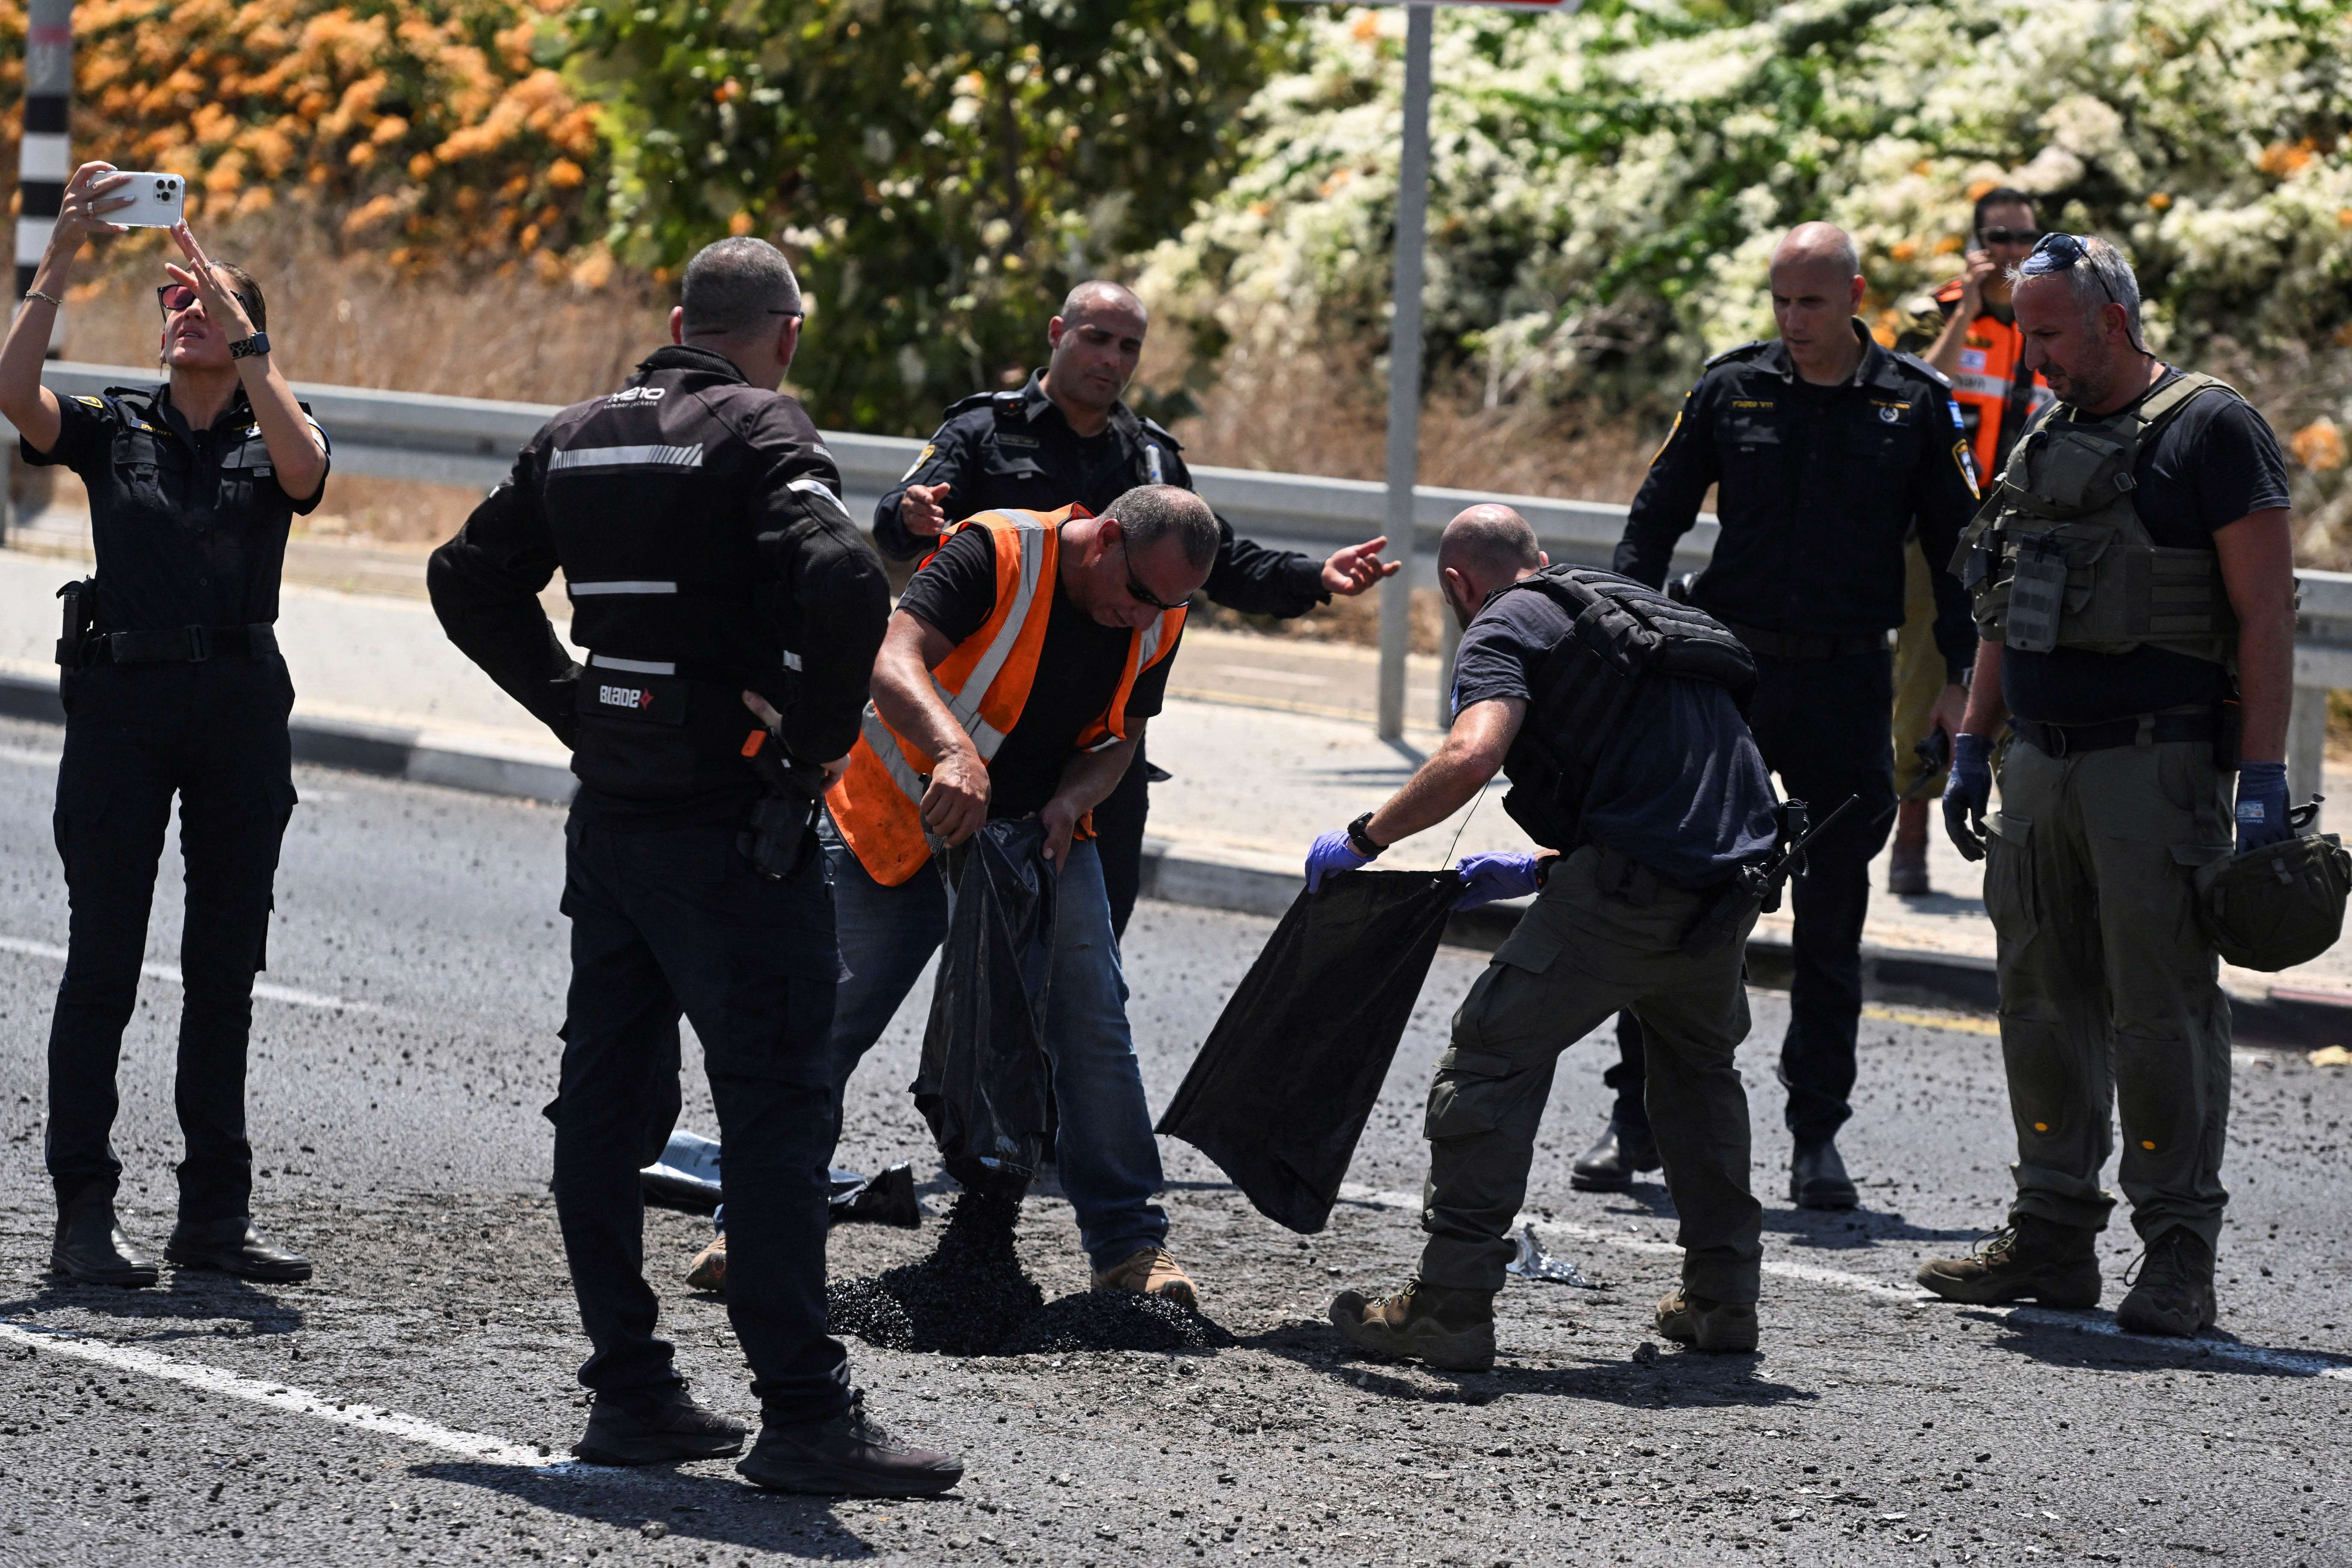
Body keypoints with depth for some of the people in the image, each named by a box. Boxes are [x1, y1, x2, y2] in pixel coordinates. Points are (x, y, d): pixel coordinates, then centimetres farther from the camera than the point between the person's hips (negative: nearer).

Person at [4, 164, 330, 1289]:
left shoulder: (269, 435, 10)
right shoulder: (114, 428, 8)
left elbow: (304, 467, -14)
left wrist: (242, 333, -16)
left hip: (240, 702, 1)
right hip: (121, 697, -1)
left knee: (225, 966, 6)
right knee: (103, 962, -4)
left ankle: (215, 1213, 11)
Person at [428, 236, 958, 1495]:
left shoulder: (579, 437, 11)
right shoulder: (759, 432, -11)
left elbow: (470, 579, 19)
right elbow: (843, 583, -27)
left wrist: (573, 704, 15)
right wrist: (819, 732, -14)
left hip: (609, 817, 7)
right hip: (733, 825, -7)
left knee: (606, 1102, 12)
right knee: (777, 1108, -6)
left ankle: (629, 1390, 16)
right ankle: (804, 1415, -8)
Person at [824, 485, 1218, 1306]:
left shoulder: (1156, 622, -6)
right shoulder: (995, 554, -25)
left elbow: (1122, 738, 5)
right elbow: (894, 666, -36)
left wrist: (1070, 799, -17)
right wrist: (955, 753, -53)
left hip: (1044, 835, 4)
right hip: (902, 823, -4)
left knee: (1094, 1027, -6)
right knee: (827, 1022, -3)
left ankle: (1130, 1244, 1)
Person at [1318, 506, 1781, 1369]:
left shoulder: (1506, 627, 4)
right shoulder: (1630, 610, 29)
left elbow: (1471, 755, -17)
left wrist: (1364, 838, -5)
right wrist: (1537, 871, 34)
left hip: (1632, 887, -8)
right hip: (1735, 872, 8)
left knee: (1494, 1056, 0)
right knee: (1698, 1068, 30)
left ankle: (1450, 1306, -3)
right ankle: (1722, 1296, 32)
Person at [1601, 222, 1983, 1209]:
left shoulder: (1915, 405, 1)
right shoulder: (1731, 389, 3)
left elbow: (1959, 549, 7)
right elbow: (1656, 518, 9)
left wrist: (1958, 678, 1)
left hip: (1847, 685, -1)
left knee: (1832, 923, 3)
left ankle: (1817, 1137, 11)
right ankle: (1639, 1113, 10)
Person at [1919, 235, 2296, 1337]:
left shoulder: (2209, 432, -7)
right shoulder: (2044, 446, 16)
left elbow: (2266, 613, -10)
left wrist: (2263, 773, -16)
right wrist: (1972, 749, 18)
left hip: (2158, 766, -7)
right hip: (2042, 769, 7)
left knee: (2163, 1013, -6)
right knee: (2045, 1003, 9)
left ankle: (2178, 1256, -3)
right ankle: (2052, 1238, 16)